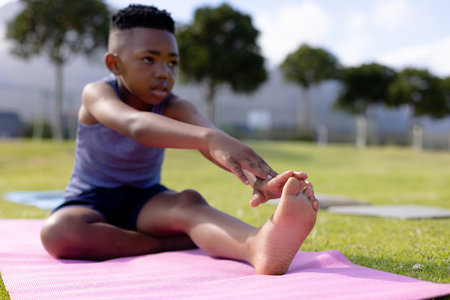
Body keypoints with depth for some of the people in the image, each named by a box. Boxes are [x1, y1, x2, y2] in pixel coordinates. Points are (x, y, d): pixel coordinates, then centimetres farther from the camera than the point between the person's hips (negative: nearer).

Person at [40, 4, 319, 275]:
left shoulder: (176, 108, -9)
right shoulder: (96, 94, -18)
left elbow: (220, 145, -32)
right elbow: (135, 125, -44)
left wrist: (260, 177, -56)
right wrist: (209, 138, -62)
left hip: (145, 201, 1)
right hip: (91, 203, -1)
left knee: (189, 200, -34)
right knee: (58, 231, -37)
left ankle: (258, 246, -66)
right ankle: (175, 244, -31)